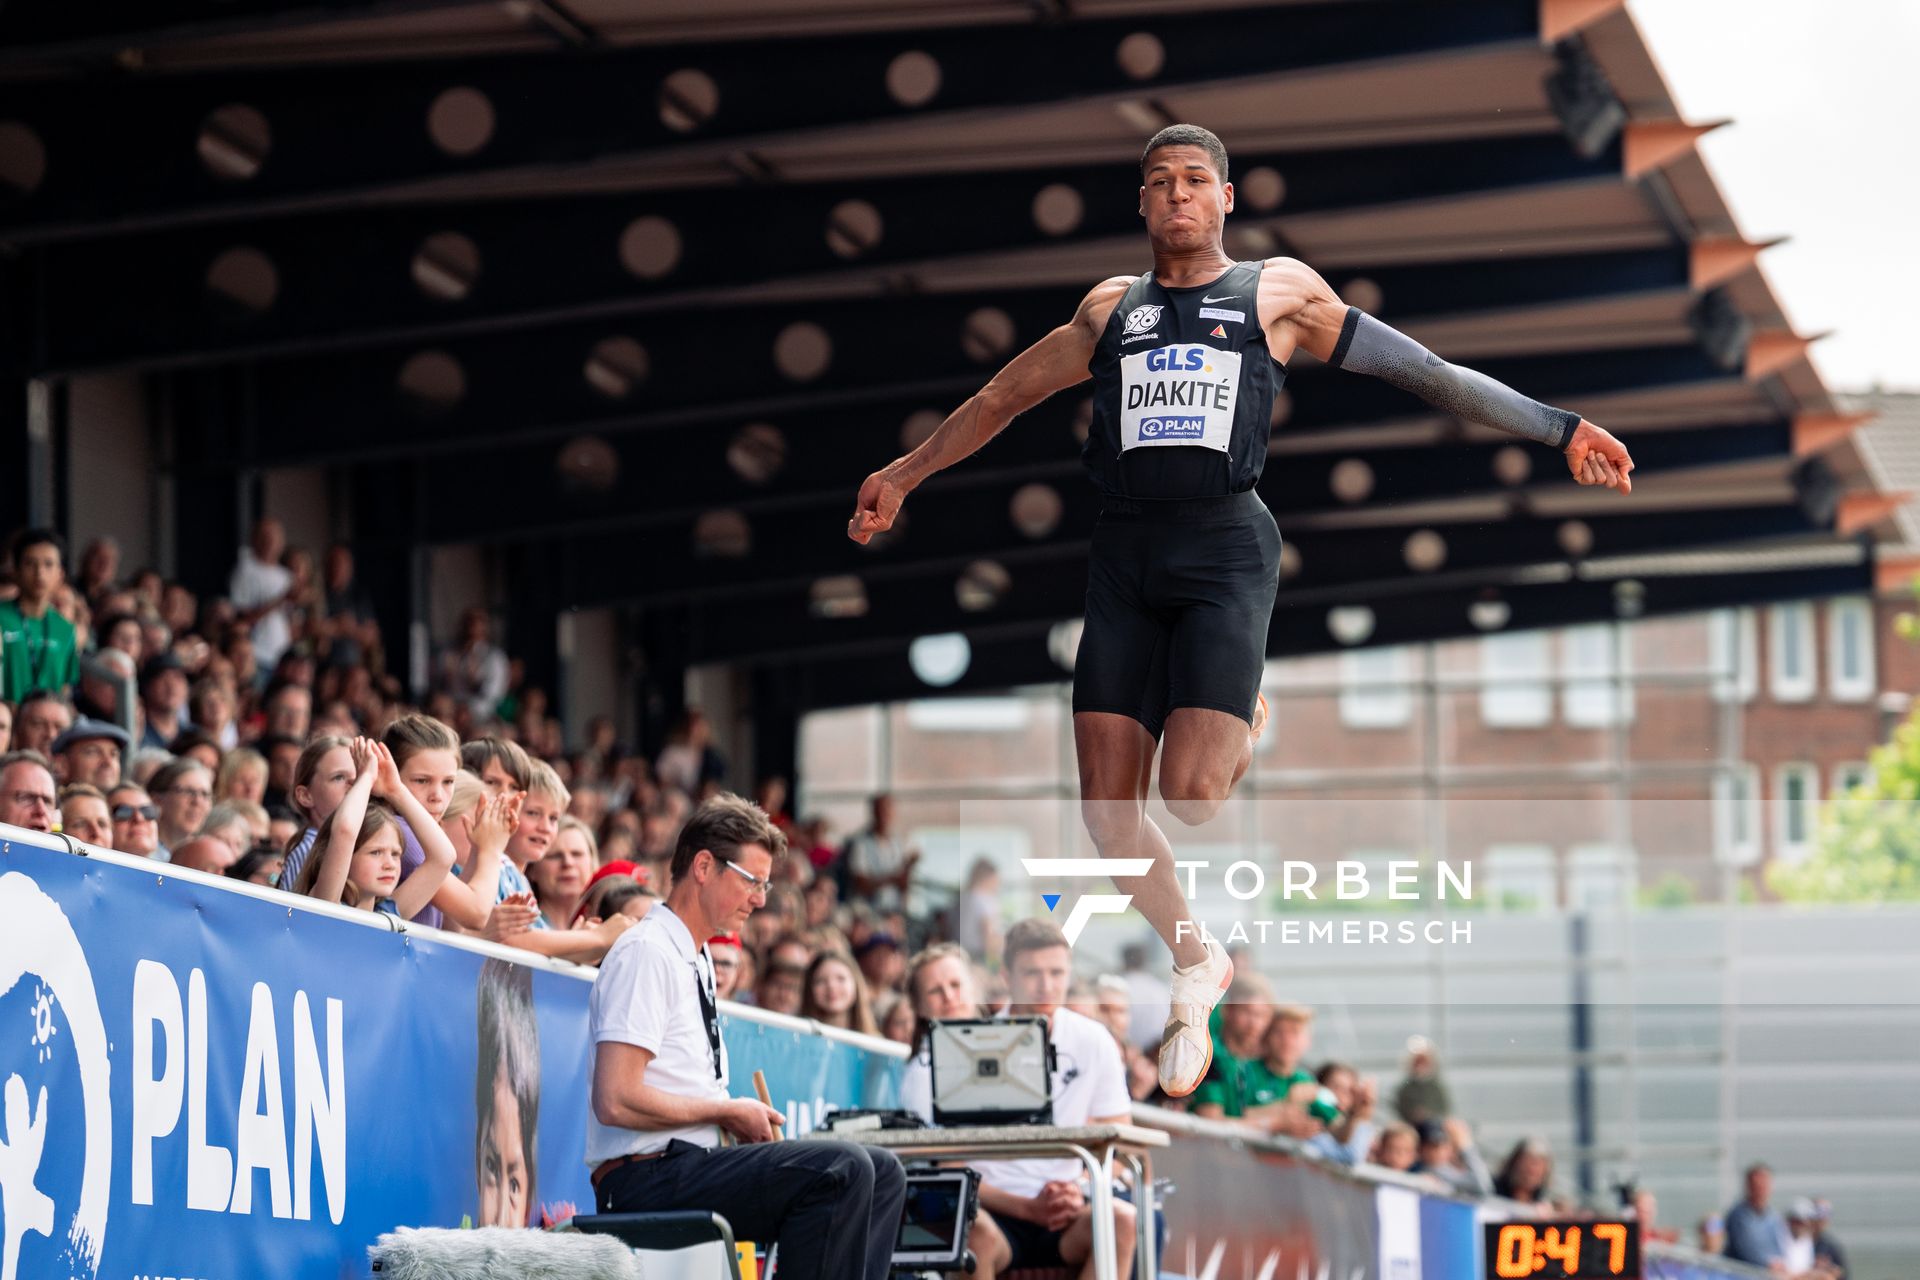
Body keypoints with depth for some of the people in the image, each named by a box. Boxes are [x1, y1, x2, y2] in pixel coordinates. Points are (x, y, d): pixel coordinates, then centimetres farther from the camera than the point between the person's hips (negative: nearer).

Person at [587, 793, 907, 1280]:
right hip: (645, 1181, -10)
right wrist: (730, 1112, -10)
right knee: (840, 1169, -24)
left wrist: (745, 1118, 7)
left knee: (881, 1170, 2)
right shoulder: (647, 953, -11)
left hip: (690, 1165, 10)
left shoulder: (698, 960, 19)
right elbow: (616, 1102, -20)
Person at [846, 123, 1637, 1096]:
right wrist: (905, 474, 36)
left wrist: (1560, 430, 11)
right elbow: (1003, 396, 32)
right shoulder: (1111, 309, 18)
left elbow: (1424, 372, 12)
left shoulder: (1280, 293, 9)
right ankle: (1194, 964, 19)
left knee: (1192, 796, -19)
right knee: (1108, 814, -3)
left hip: (1225, 550, -4)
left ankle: (1244, 729, 17)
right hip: (1125, 554, 4)